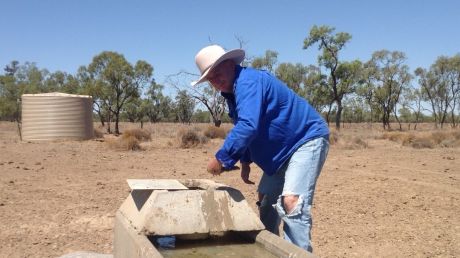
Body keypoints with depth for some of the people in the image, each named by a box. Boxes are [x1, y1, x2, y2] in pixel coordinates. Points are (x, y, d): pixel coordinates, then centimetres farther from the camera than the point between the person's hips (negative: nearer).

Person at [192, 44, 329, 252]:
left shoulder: (248, 81, -22)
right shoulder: (233, 92, 9)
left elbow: (248, 126, -35)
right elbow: (245, 130, 20)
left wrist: (221, 158, -30)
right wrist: (245, 161, 11)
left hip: (307, 140, -10)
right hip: (283, 149, 10)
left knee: (291, 200, -26)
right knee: (266, 202, 14)